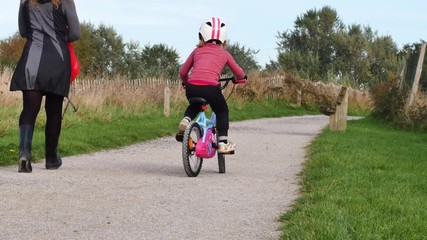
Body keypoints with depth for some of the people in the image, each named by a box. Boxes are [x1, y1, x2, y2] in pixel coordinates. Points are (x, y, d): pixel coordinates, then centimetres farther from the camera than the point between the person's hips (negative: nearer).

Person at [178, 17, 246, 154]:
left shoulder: (197, 51, 21)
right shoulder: (224, 54, 18)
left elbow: (183, 72, 23)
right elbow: (239, 73, 27)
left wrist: (186, 82, 44)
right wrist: (240, 78, 50)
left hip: (191, 87, 2)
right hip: (210, 87, -2)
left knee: (194, 106, 35)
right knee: (222, 111, 25)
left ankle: (186, 120, 6)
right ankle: (223, 143, 18)